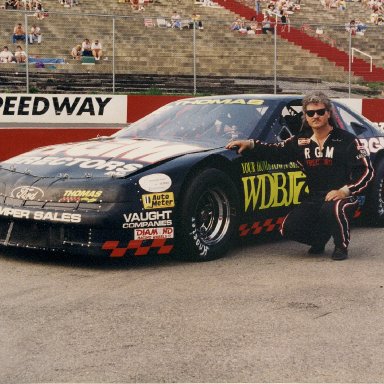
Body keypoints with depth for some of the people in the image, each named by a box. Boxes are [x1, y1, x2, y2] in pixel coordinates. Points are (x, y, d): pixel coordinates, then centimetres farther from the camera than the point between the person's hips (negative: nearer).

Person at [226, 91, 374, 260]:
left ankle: (341, 246, -7)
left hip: (343, 197, -5)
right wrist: (250, 144, -8)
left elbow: (366, 170, -8)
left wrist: (345, 190, -21)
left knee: (333, 209, -39)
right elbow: (276, 152, 7)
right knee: (289, 228, -13)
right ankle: (320, 238, 20)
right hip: (314, 199, 5)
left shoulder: (347, 140, -4)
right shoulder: (301, 141, 11)